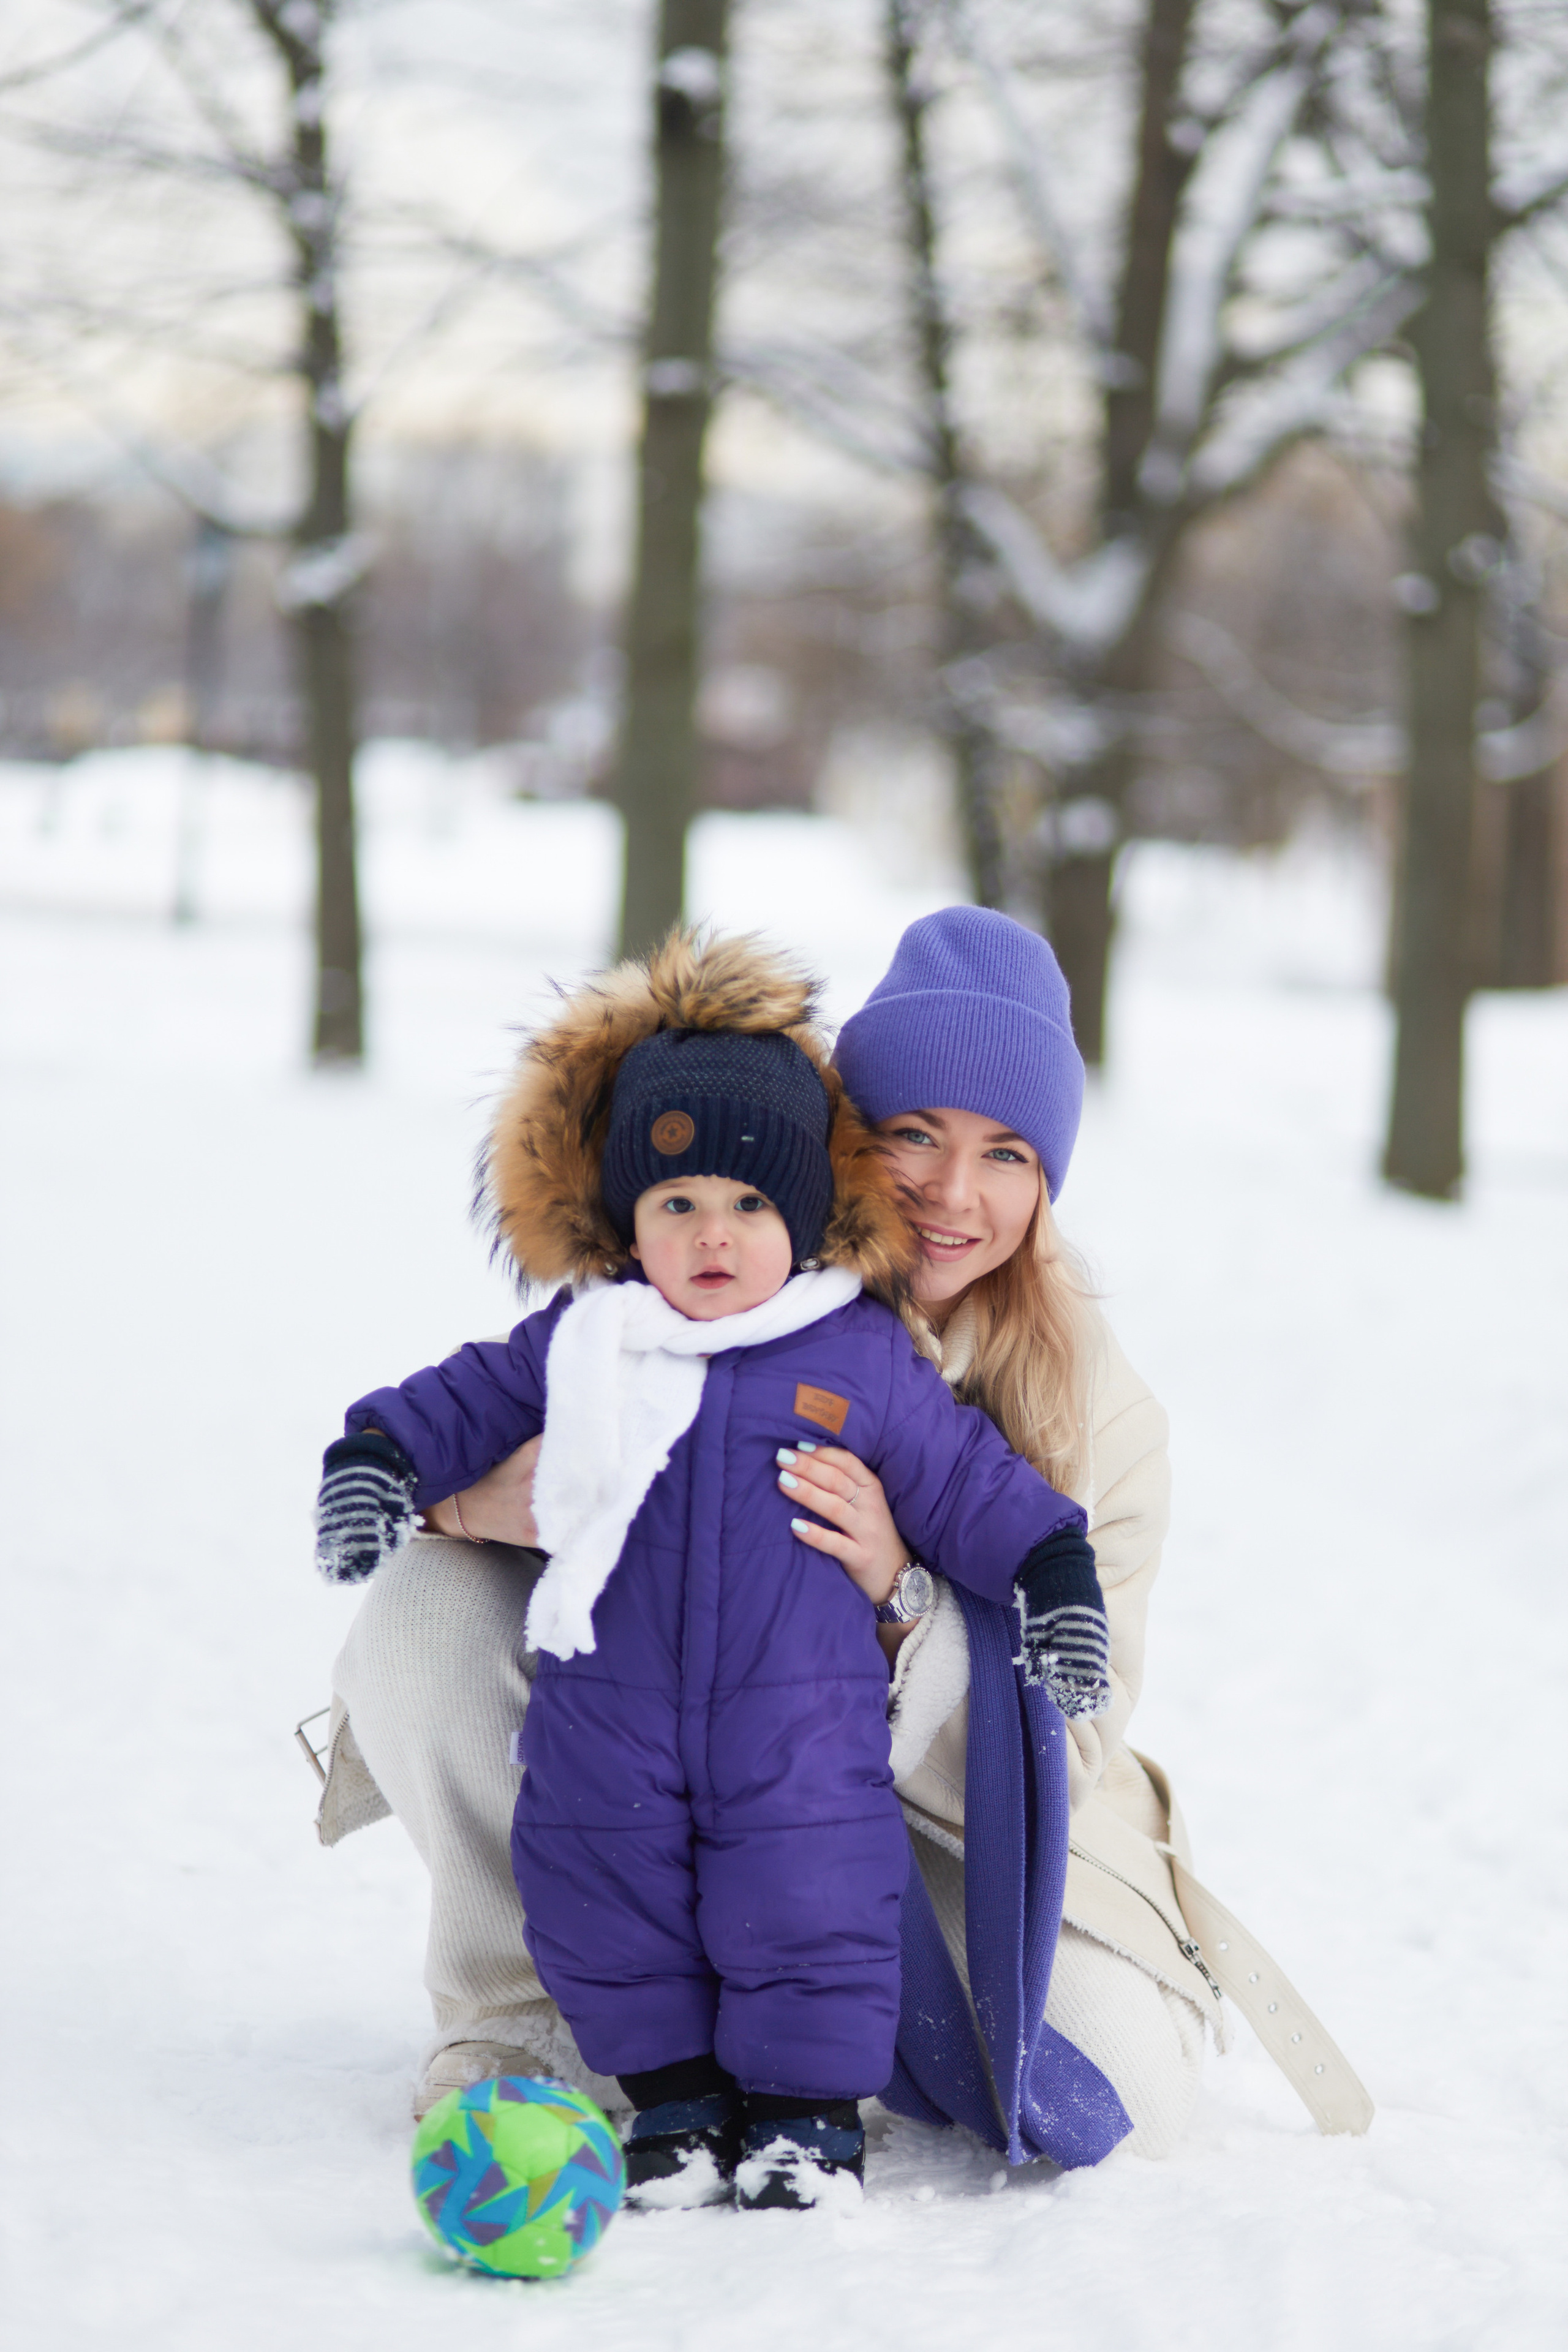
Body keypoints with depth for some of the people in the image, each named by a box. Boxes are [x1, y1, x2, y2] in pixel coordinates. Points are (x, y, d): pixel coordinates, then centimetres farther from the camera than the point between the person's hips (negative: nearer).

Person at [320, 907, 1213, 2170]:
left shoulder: (1096, 1415, -14)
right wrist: (475, 1496, -34)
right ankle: (516, 2007, -3)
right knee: (430, 1600, -23)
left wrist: (904, 1588, -36)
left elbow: (1064, 1735, -16)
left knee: (1117, 2098, -25)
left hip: (952, 1816, 0)